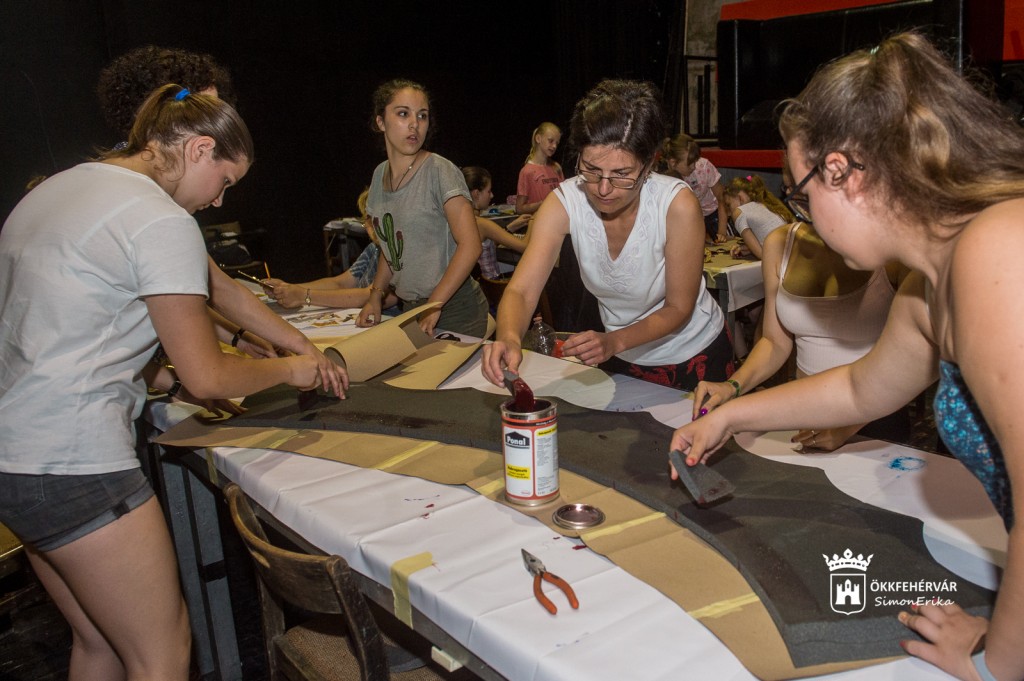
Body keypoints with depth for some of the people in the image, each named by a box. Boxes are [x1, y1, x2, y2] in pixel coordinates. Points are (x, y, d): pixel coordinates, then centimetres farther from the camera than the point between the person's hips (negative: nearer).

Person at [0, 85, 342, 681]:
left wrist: (165, 378, 16)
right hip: (72, 463, -10)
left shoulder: (62, 185, 13)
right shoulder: (164, 223, -15)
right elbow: (205, 376, -11)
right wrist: (290, 370, 6)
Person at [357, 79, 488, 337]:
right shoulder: (380, 174, 7)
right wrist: (376, 296, 5)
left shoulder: (440, 171, -13)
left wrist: (433, 306, -20)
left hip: (454, 309, -6)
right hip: (408, 307, 6)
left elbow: (470, 245, -19)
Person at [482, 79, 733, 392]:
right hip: (622, 358, 3)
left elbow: (678, 309, -21)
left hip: (695, 357, -2)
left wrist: (614, 341, -37)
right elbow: (521, 290, -27)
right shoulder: (563, 203, -22)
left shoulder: (677, 205, -29)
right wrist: (509, 337, -49)